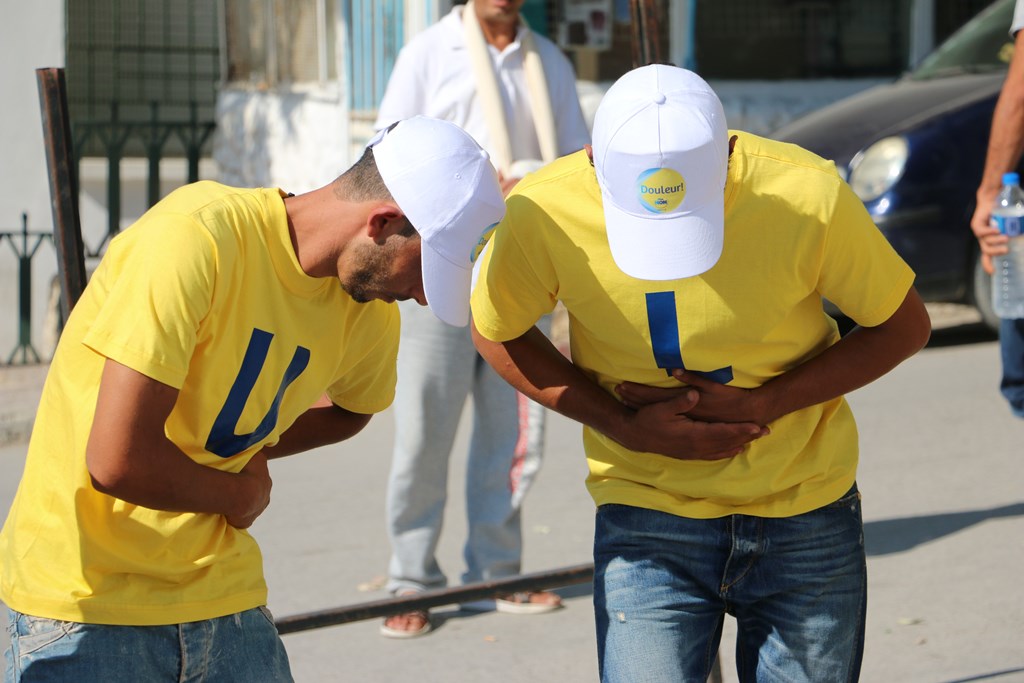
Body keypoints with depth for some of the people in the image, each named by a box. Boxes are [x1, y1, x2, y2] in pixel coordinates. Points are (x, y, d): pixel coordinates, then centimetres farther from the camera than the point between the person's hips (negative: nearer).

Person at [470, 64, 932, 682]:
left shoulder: (809, 196, -21)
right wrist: (624, 426, -13)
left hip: (809, 520, 1)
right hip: (647, 518, -1)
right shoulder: (545, 212, -19)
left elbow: (904, 326, -4)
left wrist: (759, 405, -17)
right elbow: (495, 331, 1)